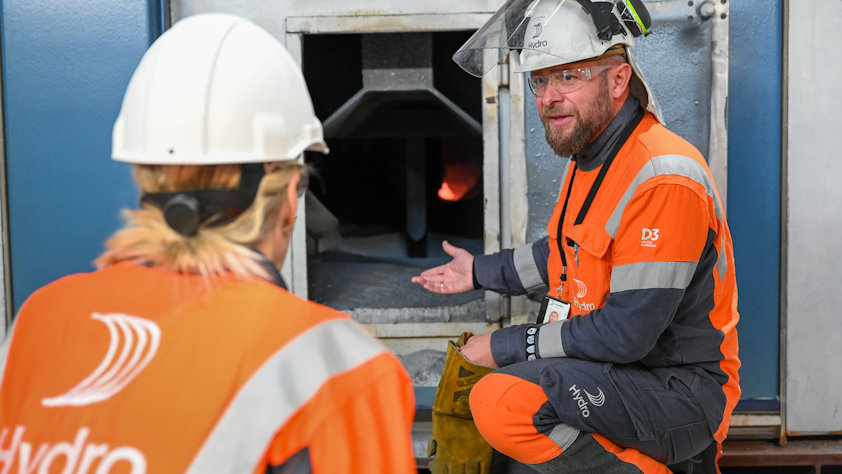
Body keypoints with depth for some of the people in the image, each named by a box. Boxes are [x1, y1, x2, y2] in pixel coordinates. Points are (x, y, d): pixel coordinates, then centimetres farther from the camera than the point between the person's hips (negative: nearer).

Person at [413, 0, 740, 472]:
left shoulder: (664, 178, -23)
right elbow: (568, 253, 26)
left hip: (681, 392, -10)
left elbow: (626, 334, -25)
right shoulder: (590, 153, 8)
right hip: (612, 361, 10)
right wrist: (482, 271, 25)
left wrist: (506, 345, -16)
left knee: (501, 401, -28)